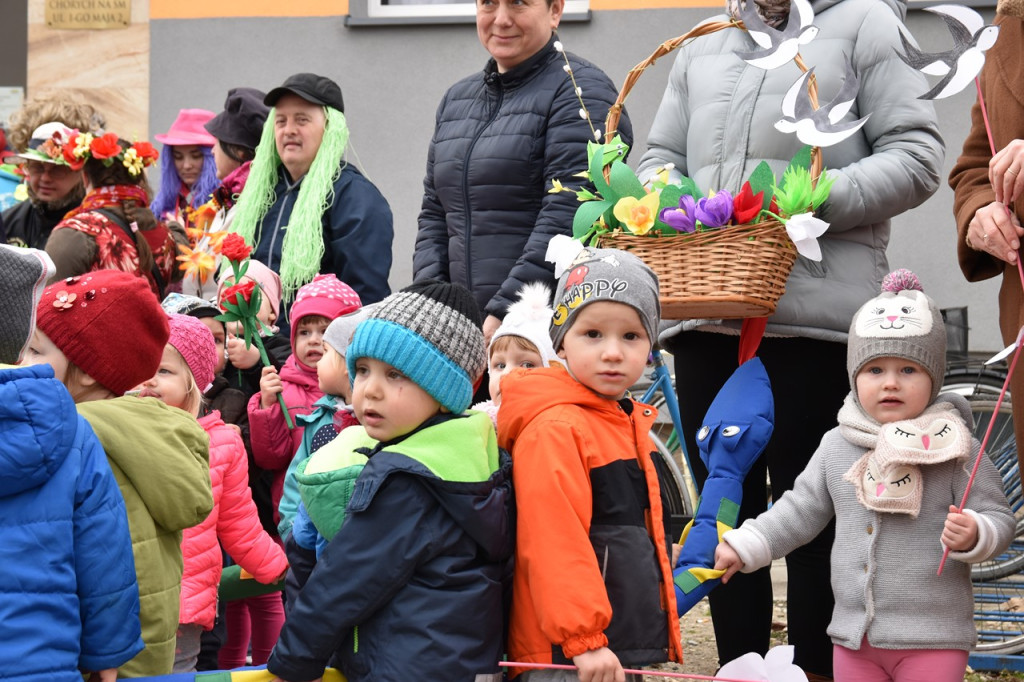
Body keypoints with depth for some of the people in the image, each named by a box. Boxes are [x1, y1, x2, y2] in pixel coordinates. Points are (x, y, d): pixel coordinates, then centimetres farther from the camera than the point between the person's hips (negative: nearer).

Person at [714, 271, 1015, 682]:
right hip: (854, 634, 4)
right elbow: (800, 510, 17)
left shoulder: (954, 449, -7)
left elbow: (998, 520, -6)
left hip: (932, 641, -4)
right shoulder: (837, 447, 6)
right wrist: (744, 546, 14)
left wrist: (973, 536, -27)